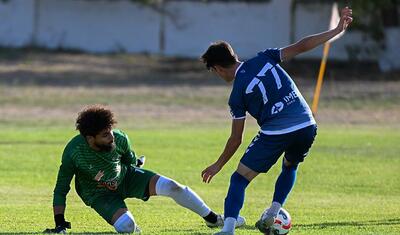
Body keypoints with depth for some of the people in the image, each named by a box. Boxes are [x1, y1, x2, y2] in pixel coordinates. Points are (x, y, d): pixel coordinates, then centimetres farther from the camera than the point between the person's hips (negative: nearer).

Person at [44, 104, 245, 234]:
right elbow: (61, 189, -22)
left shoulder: (120, 140, -25)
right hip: (99, 194, -3)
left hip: (125, 177, 3)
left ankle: (213, 219, 8)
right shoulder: (73, 153, -32)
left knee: (171, 186, -12)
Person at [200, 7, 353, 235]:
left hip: (275, 134, -5)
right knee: (290, 166, 35)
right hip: (307, 125, 5)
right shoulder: (264, 59, 9)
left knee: (239, 179, 4)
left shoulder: (237, 94, 2)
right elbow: (300, 47, 4)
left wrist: (218, 165, 19)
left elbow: (236, 139, 5)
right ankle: (273, 212, 19)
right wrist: (337, 31, 11)